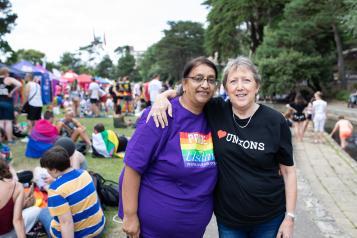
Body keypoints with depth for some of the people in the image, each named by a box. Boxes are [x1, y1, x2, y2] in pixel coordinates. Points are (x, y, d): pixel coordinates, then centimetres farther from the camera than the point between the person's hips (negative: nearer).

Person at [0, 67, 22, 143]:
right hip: (7, 102, -5)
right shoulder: (9, 79, -8)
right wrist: (12, 92, -13)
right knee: (8, 121, 1)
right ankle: (9, 139, 4)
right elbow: (19, 85, -23)